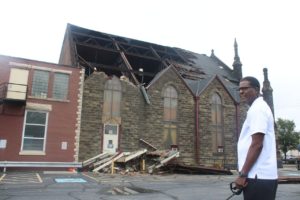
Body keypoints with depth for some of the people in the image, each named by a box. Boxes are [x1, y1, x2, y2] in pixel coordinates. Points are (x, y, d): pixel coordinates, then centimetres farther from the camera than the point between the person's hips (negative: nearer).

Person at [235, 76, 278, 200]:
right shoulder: (259, 108, 19)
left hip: (258, 177, -10)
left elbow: (257, 144, -19)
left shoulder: (257, 109, -12)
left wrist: (242, 174, -17)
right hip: (262, 176, 10)